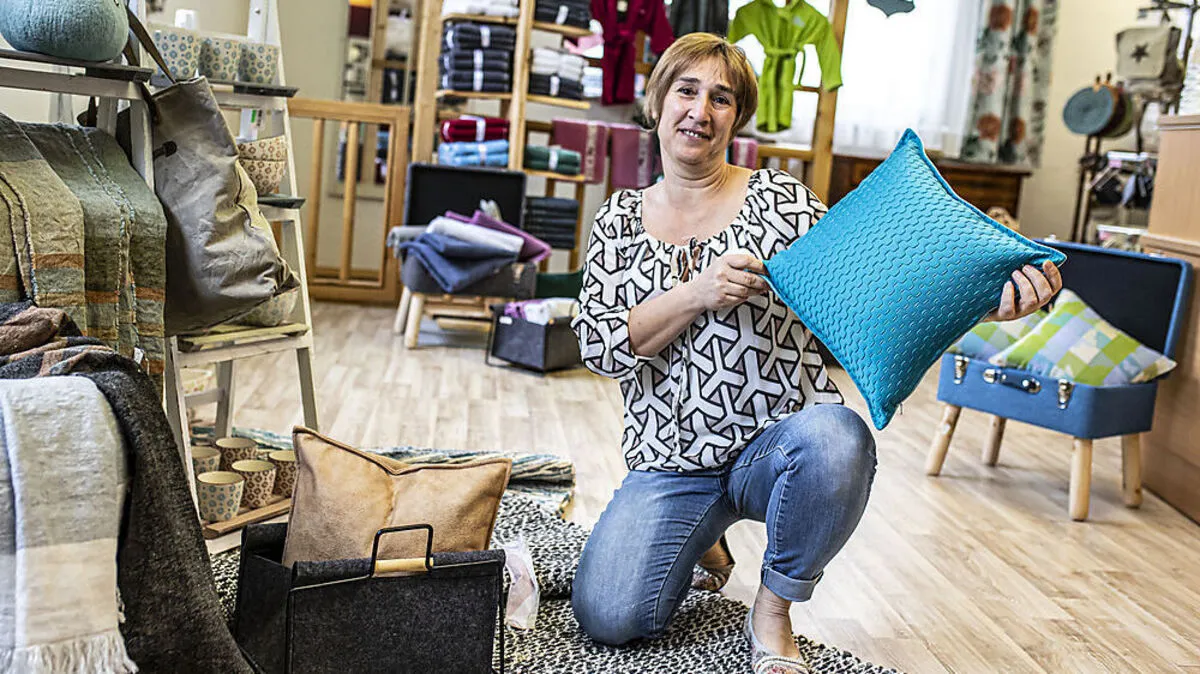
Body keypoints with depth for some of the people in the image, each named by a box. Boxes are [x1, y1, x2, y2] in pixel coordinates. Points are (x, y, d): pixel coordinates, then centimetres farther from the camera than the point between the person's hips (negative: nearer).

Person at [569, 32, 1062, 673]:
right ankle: (699, 538, 19)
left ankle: (773, 610, -8)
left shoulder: (779, 199, 1)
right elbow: (598, 345, -3)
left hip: (779, 444, -1)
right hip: (671, 460, 2)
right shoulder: (620, 218, 7)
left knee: (836, 438, -38)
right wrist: (696, 295, -18)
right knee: (607, 617, -18)